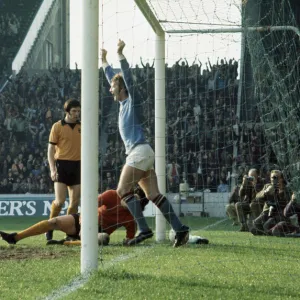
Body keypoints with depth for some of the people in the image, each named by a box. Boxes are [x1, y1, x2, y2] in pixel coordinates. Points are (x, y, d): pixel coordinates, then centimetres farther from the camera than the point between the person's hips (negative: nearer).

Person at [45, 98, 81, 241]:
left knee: (75, 202, 2)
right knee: (60, 200, -12)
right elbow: (51, 149, -2)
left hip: (77, 166, 4)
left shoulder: (82, 127, 10)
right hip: (62, 165, -4)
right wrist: (52, 169, -11)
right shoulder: (57, 126, -2)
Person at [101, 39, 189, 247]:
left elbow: (128, 77, -16)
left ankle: (144, 229, -16)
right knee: (153, 194, 1)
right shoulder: (124, 102, 18)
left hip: (140, 152, -9)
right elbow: (114, 78, 32)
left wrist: (120, 54, -19)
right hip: (138, 153, 9)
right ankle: (179, 228, -5)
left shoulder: (133, 100, -3)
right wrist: (104, 60, 39)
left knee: (123, 190, -11)